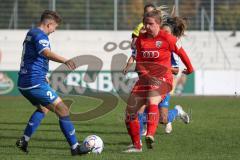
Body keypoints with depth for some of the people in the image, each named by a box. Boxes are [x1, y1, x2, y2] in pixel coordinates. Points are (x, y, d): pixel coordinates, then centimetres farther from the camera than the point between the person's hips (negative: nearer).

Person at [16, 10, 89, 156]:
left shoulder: (31, 33, 20)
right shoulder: (40, 35, -12)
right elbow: (46, 52, -34)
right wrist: (65, 60, -48)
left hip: (23, 84, 10)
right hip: (36, 83, -10)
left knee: (43, 108, 30)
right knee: (63, 110, -9)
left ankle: (24, 141, 23)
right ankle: (75, 147, -11)